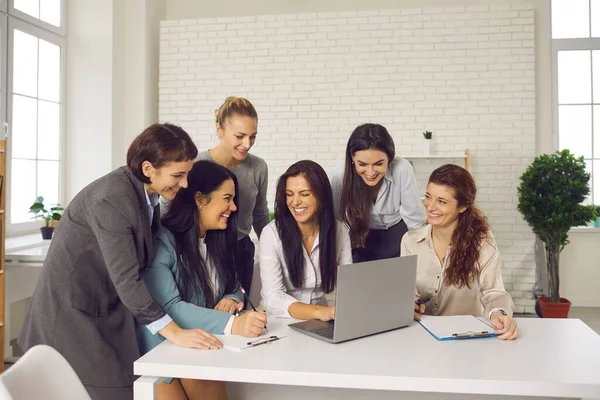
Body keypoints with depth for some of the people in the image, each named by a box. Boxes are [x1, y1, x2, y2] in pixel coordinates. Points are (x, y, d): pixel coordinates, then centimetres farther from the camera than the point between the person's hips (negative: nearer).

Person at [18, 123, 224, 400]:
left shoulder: (147, 193, 1)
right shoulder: (112, 199, -26)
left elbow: (142, 260, 3)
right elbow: (126, 279, -29)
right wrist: (175, 333, -29)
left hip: (108, 308, 8)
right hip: (72, 312, -8)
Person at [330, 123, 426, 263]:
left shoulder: (402, 169, -29)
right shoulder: (340, 175, -25)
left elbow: (415, 220, -18)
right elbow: (335, 220, -11)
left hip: (399, 235, 0)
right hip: (360, 240, 1)